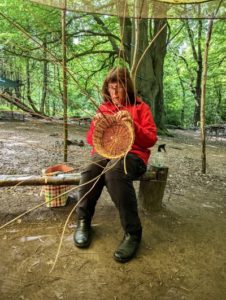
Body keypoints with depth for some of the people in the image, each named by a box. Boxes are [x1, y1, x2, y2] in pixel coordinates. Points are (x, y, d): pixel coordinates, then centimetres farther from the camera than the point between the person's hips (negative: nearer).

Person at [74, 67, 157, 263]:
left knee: (115, 171, -38)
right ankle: (84, 221, -14)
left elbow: (151, 140, -1)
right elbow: (91, 140, 16)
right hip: (104, 152, 3)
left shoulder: (140, 107, 9)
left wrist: (132, 124, -17)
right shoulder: (103, 108, 18)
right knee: (92, 168, -34)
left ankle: (133, 233, -25)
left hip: (132, 154, -2)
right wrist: (96, 125, -5)